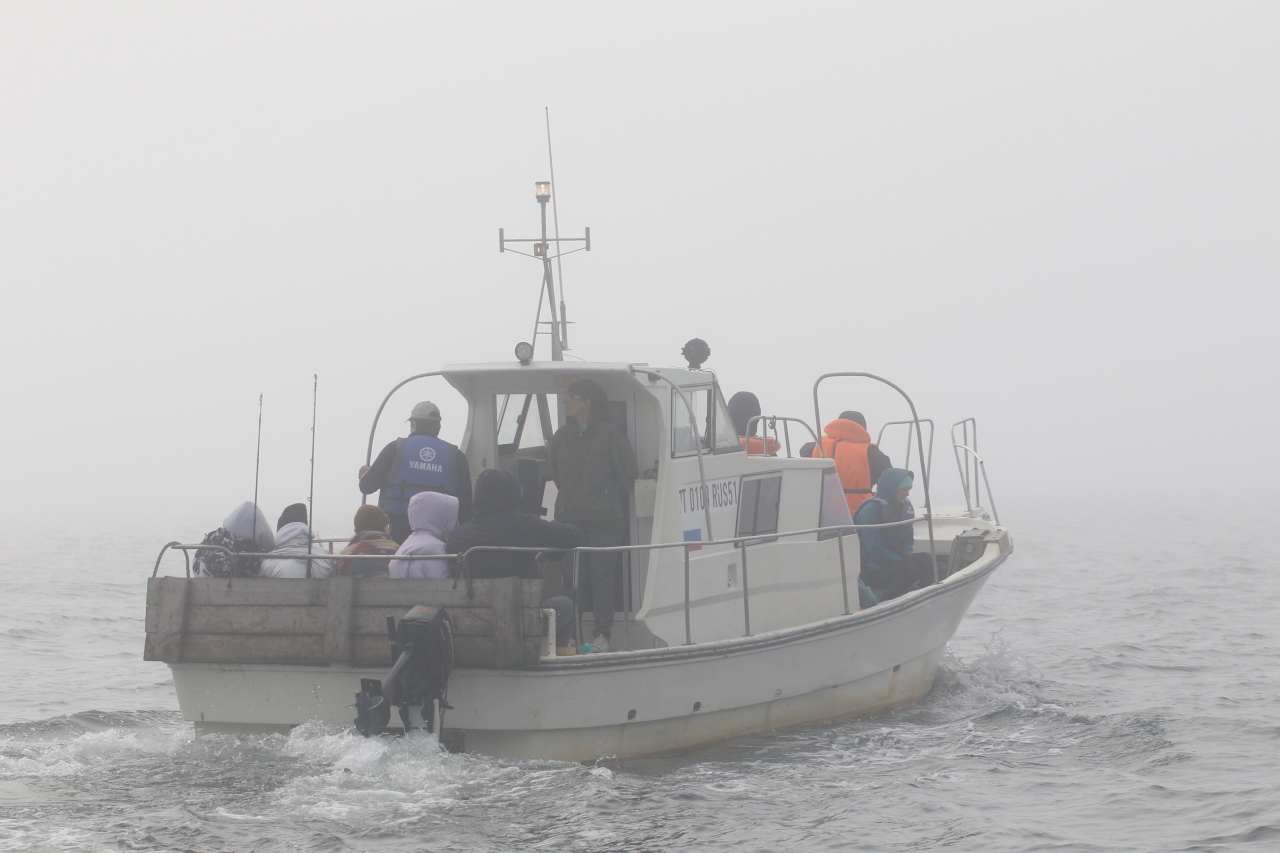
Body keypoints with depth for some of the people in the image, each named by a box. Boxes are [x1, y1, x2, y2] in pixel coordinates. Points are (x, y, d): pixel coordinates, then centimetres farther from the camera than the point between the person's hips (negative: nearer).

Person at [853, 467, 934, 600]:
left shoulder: (905, 505, 9)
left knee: (926, 560, -18)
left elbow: (908, 539, 16)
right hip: (870, 569, -7)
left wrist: (906, 557, -7)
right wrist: (902, 561, -21)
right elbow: (874, 549, -20)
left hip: (893, 561, 7)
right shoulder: (872, 508, -16)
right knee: (910, 570, -30)